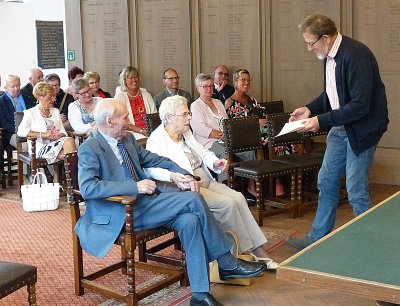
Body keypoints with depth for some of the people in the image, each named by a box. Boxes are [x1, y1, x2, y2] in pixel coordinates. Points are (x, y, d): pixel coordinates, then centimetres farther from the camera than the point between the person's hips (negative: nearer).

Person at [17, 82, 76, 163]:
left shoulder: (55, 111, 24)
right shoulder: (30, 113, 7)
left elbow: (63, 132, 16)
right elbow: (20, 132, -10)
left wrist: (58, 135, -10)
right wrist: (44, 134, -16)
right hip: (40, 147, -5)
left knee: (69, 141, -31)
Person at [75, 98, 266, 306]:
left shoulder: (127, 139, 15)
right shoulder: (89, 149, -9)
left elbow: (155, 160, 21)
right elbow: (87, 188, -23)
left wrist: (178, 173, 1)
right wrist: (135, 187, -25)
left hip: (143, 204, 8)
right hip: (122, 216, -8)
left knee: (189, 220, -20)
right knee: (192, 200, -19)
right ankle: (228, 264, -7)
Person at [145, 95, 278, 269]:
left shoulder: (186, 133, 18)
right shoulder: (156, 139, -8)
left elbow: (203, 153, 24)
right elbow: (152, 168, -23)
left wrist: (214, 162, 1)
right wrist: (173, 176, -41)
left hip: (205, 181, 8)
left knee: (238, 197, -13)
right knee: (227, 203, -22)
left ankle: (259, 250, -12)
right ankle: (249, 251, -8)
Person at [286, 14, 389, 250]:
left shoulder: (355, 55, -24)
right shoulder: (330, 55, 3)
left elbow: (360, 105, -27)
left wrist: (321, 121, -24)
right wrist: (310, 109, 3)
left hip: (361, 128, -9)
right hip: (340, 127, 9)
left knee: (356, 192, -3)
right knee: (326, 182, 14)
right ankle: (318, 238, 27)